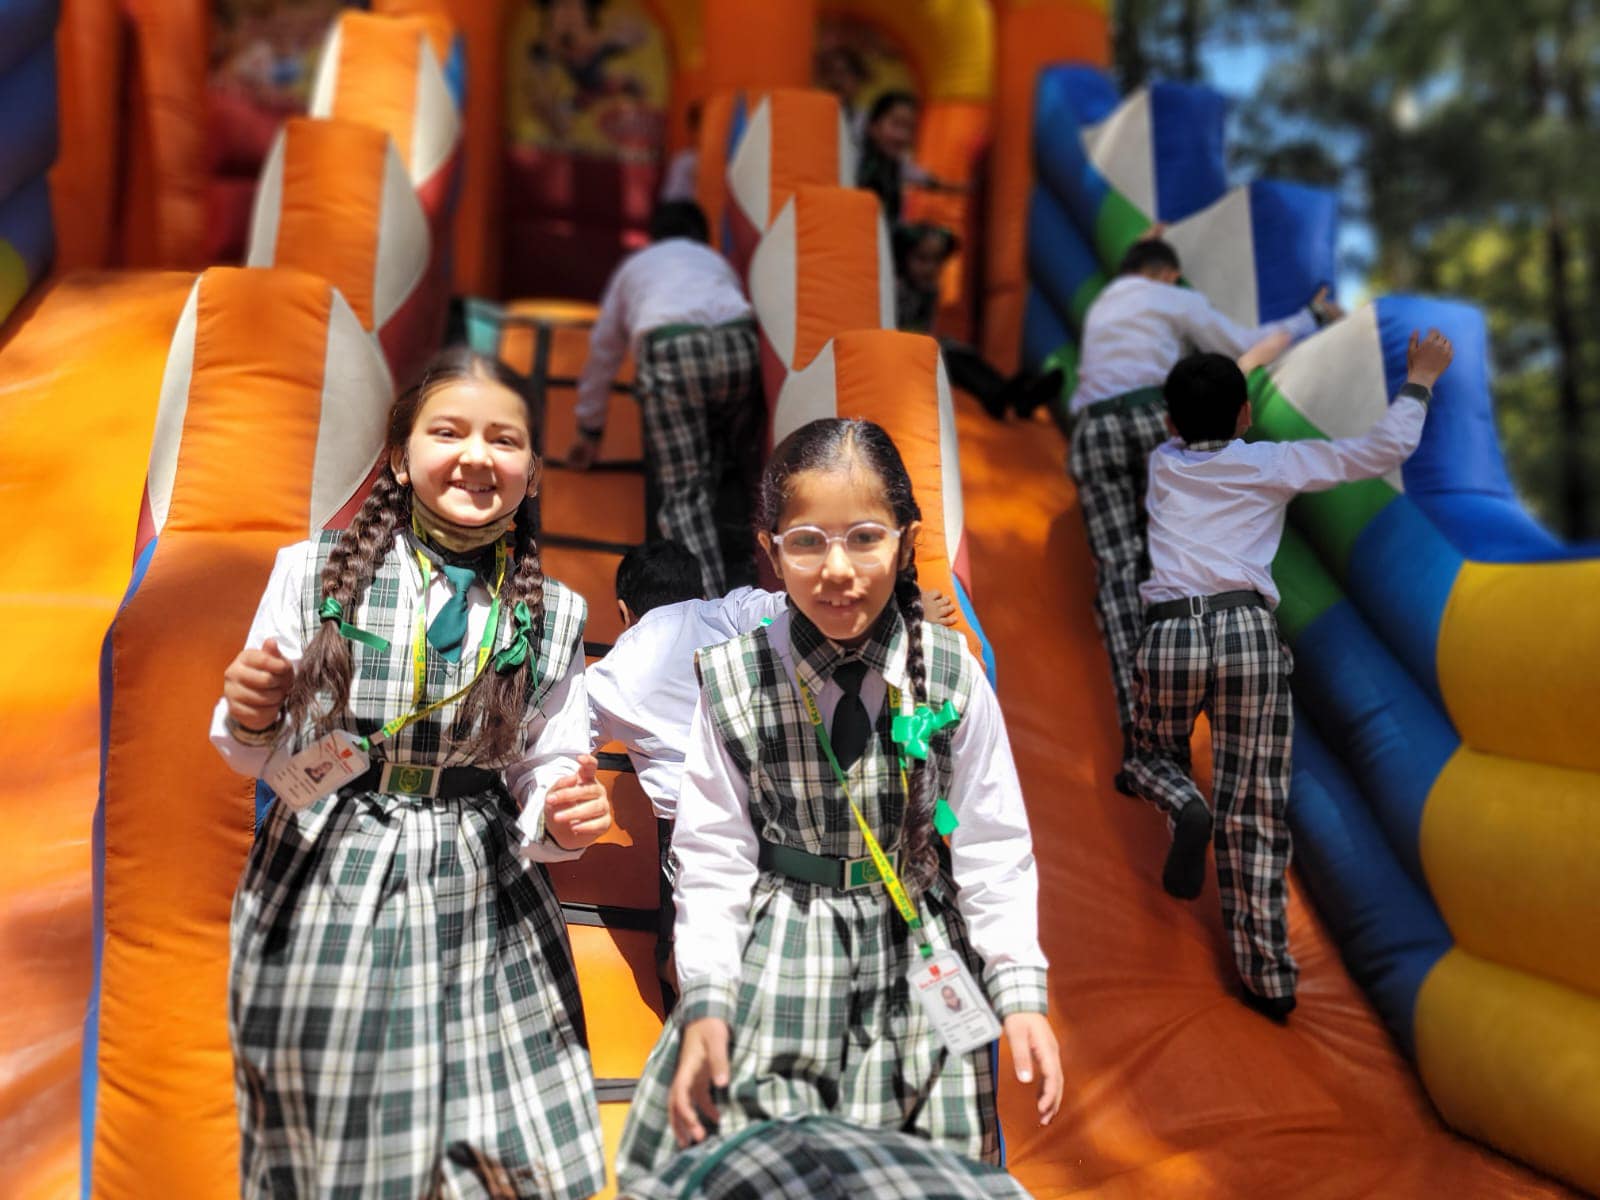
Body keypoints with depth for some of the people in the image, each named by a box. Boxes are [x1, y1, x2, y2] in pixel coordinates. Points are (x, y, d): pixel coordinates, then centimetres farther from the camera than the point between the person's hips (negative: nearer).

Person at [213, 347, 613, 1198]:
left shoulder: (551, 616, 2)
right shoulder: (314, 572, -3)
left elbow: (544, 780, 6)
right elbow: (262, 760, 6)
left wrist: (560, 820, -15)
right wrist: (250, 719, -15)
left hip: (481, 911, 1)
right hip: (322, 896, -1)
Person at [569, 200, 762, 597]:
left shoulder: (634, 266, 37)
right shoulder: (716, 260, 40)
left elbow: (603, 352, 41)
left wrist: (590, 432, 51)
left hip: (669, 350, -2)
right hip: (739, 345, 2)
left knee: (683, 489, -8)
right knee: (738, 471, 19)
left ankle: (708, 603, -24)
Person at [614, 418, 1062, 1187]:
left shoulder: (952, 676, -8)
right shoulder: (734, 682, -9)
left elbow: (993, 849, -2)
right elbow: (713, 856, -4)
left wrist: (1019, 994, -4)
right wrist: (705, 1002, -8)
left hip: (918, 967, 1)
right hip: (777, 965, 0)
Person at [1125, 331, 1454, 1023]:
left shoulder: (1162, 464, 18)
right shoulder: (1271, 463, 11)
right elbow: (1385, 450, 11)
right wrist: (1419, 381, 25)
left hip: (1169, 635, 1)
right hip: (1248, 632, -1)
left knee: (1153, 754, 27)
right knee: (1254, 810, 6)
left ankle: (1185, 809, -9)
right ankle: (1269, 977, 8)